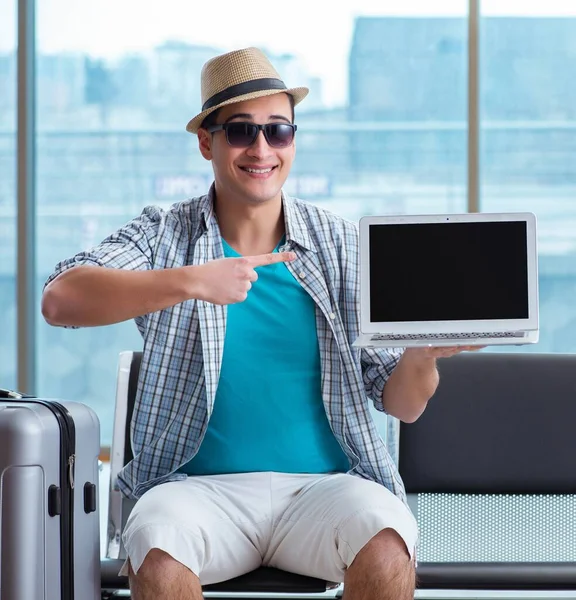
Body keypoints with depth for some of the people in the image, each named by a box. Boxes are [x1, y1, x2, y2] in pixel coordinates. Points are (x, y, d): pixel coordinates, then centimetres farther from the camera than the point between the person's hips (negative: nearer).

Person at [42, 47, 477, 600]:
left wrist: (422, 356, -15)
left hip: (324, 484, 1)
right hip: (200, 486, -1)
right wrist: (190, 282, -22)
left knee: (386, 547, -31)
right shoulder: (164, 236, 6)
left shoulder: (341, 247, 10)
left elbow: (401, 403, 9)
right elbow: (60, 300, -13)